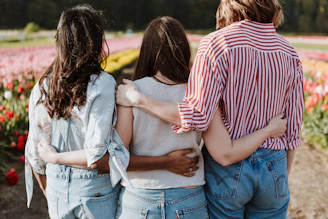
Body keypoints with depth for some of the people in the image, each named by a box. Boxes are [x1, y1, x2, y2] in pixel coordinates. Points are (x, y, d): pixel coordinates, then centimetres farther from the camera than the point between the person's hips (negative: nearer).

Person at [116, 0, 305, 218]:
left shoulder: (217, 43, -14)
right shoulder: (290, 54, 1)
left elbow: (198, 116, -22)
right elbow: (293, 129, 4)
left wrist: (137, 99, -14)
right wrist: (283, 177, 17)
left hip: (227, 168, -3)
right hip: (274, 169, 4)